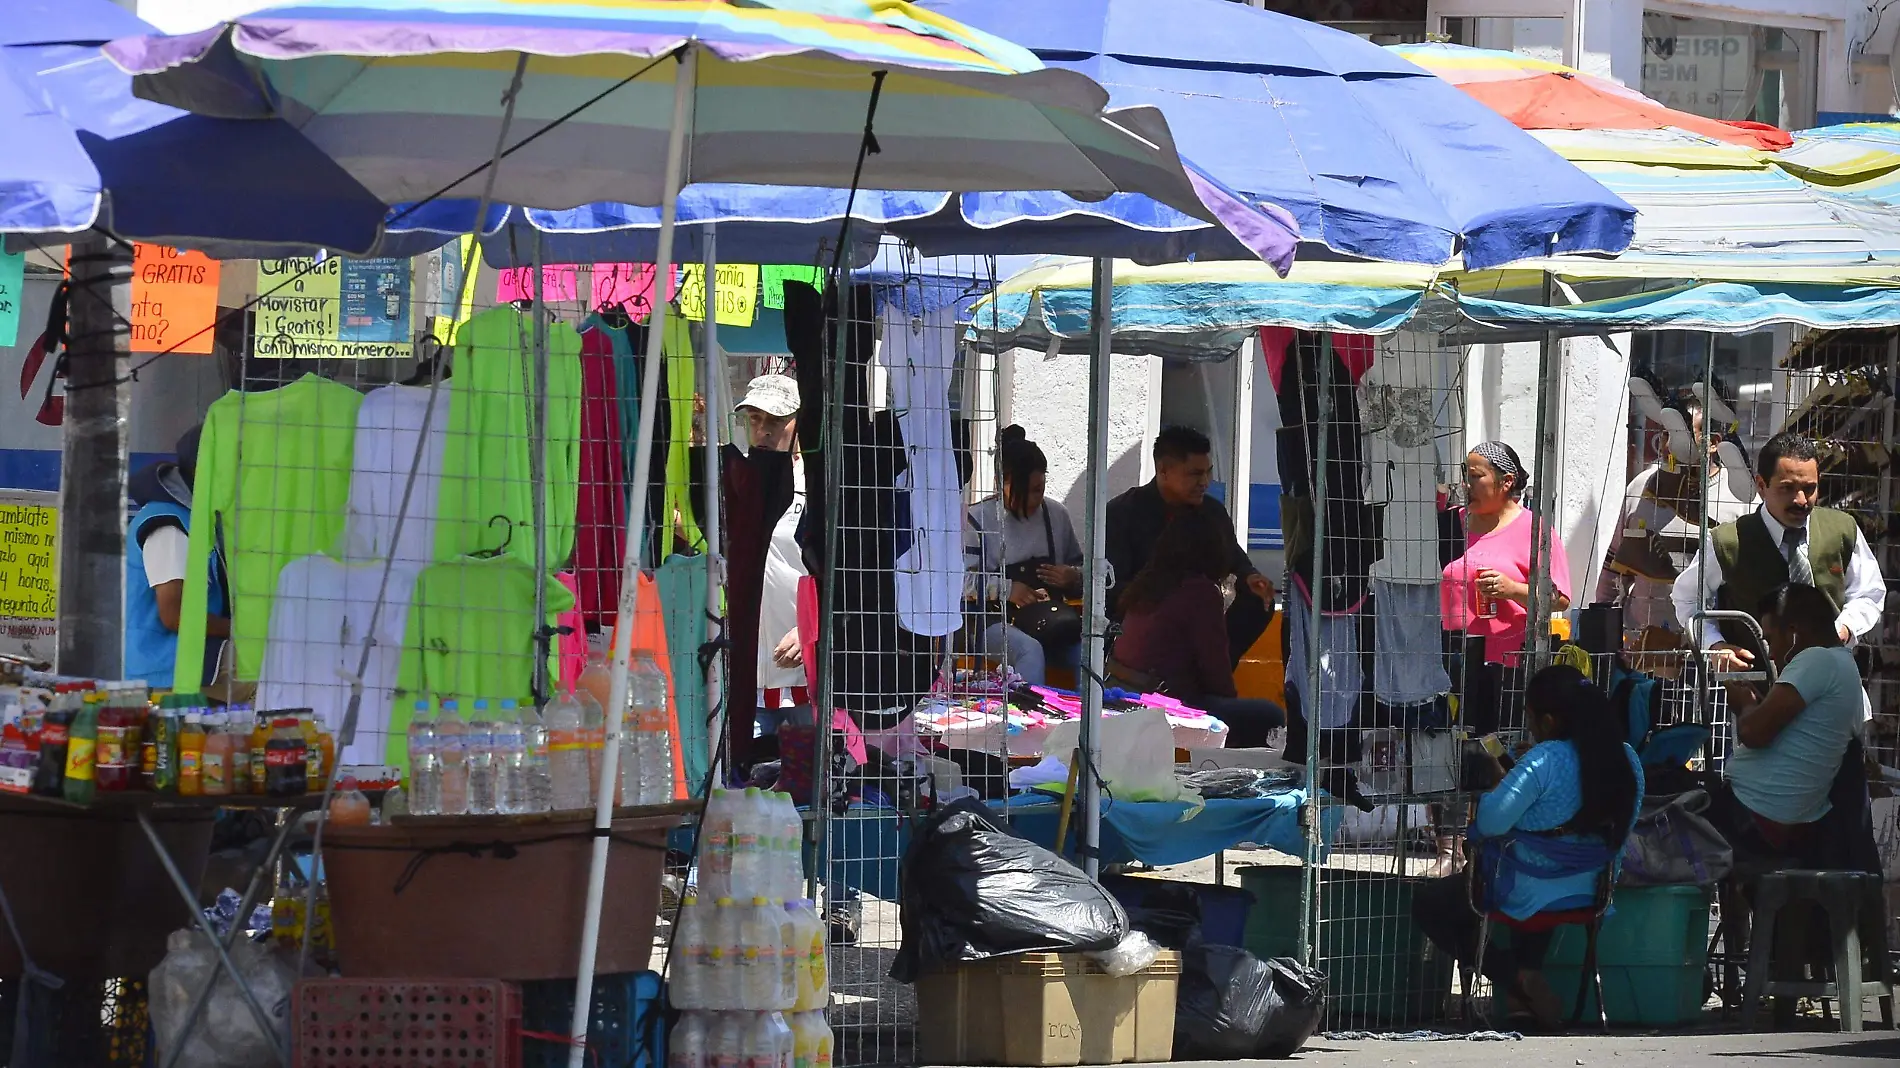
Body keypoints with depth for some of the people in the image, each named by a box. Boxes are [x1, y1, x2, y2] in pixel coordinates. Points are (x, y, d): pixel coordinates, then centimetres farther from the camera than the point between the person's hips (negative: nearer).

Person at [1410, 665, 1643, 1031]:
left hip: (1527, 893, -7)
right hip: (1589, 894, 7)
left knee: (1426, 903, 15)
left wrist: (1497, 778, -6)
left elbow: (1491, 821, -29)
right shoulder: (1627, 760, -4)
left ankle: (1518, 980, 0)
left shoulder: (1544, 761, -24)